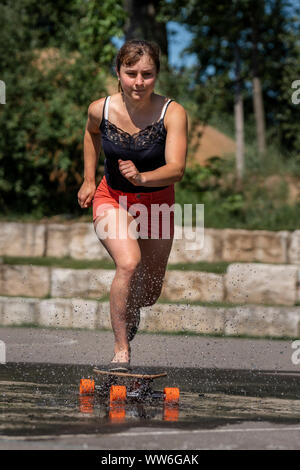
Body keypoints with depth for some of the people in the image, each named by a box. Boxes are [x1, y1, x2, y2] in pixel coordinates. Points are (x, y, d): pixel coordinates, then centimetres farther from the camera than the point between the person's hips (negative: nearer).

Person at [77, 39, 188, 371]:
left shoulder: (172, 113, -23)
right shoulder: (100, 110, -16)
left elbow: (176, 168, -31)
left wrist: (142, 177, -48)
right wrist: (89, 179, 9)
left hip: (157, 203, 1)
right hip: (113, 198, -1)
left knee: (149, 292, 11)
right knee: (129, 263, -29)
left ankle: (129, 309, 50)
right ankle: (121, 351, -19)